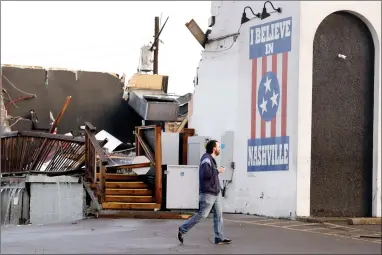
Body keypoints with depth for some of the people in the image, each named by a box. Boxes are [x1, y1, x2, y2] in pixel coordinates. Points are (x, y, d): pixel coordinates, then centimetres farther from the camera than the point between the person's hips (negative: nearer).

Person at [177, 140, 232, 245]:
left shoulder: (211, 159, 15)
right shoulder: (206, 159, -16)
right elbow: (205, 174, -27)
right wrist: (217, 171, -19)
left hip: (216, 192, 10)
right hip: (208, 193, -10)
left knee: (218, 214, 6)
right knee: (202, 215, -5)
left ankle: (219, 238, 8)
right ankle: (183, 229, 8)